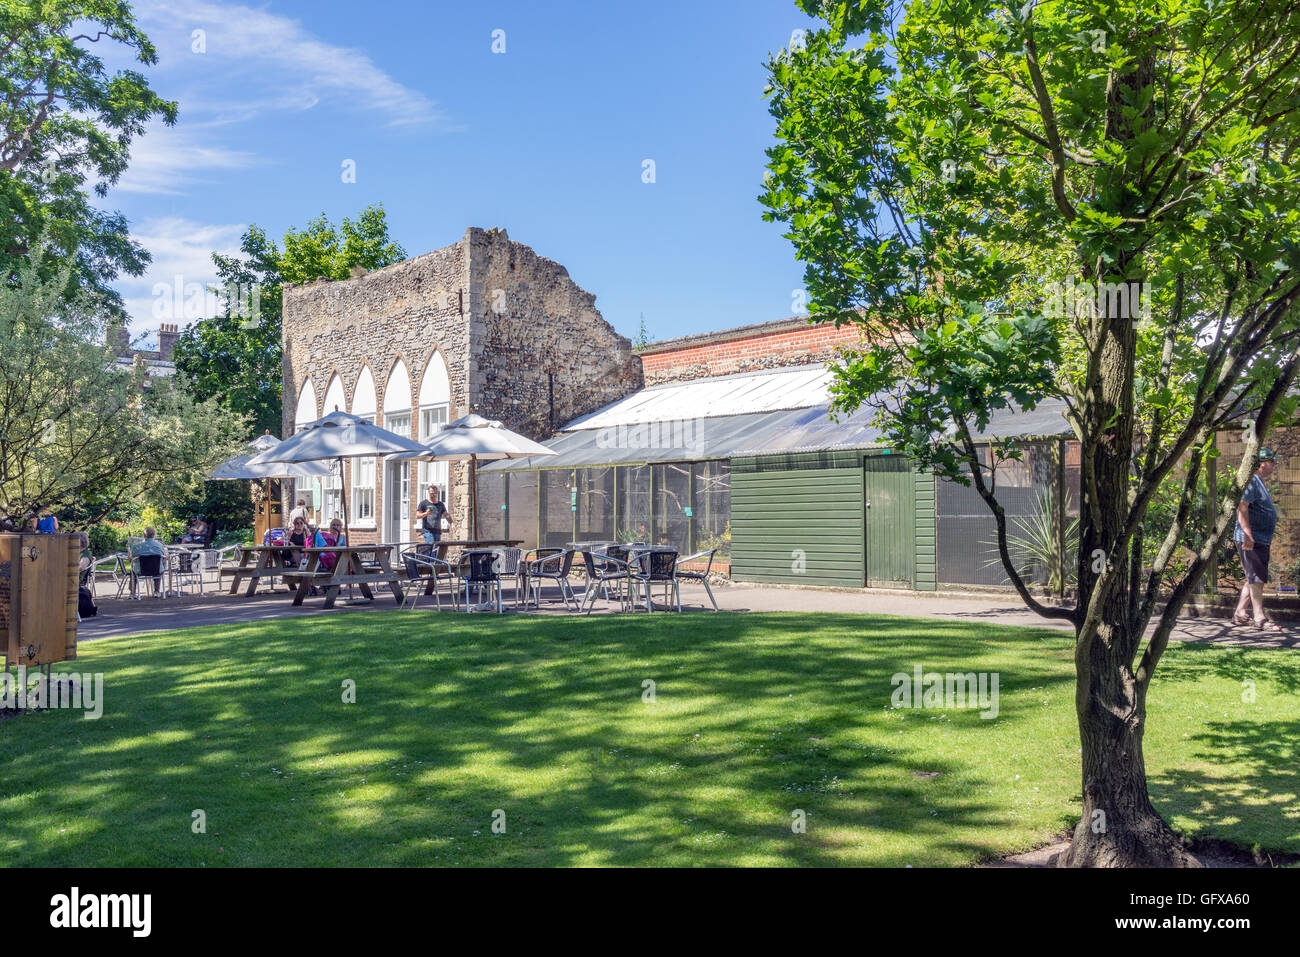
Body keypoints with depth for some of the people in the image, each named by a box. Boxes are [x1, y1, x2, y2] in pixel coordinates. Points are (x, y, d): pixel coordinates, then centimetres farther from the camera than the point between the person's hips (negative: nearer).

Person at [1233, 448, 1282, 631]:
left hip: (1261, 540, 11)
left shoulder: (1260, 482, 20)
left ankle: (1239, 614, 18)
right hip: (1251, 540, -11)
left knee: (1255, 579, 13)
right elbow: (1241, 507, -25)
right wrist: (1248, 534, -33)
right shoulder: (1251, 481, -14)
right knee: (1257, 578, -8)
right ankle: (1260, 618, -4)